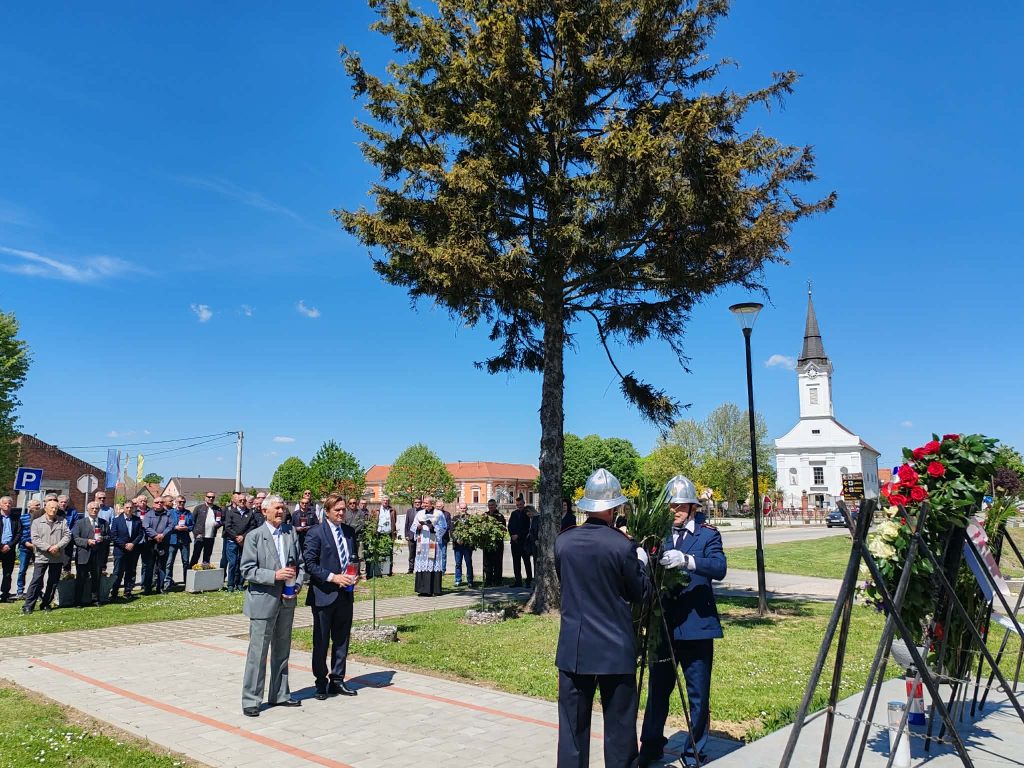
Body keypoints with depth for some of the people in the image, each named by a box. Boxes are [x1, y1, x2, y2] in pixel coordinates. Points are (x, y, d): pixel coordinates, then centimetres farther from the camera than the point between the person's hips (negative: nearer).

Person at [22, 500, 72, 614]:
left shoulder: (62, 522, 8)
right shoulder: (37, 522, 2)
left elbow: (67, 536, 1)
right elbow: (35, 539, -6)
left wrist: (57, 546, -14)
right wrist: (48, 548, -16)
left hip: (57, 557, 3)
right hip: (42, 556, -2)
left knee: (53, 582, 7)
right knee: (36, 581, -6)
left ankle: (46, 604, 18)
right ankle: (28, 605, 0)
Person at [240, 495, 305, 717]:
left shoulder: (292, 533, 6)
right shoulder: (254, 537, -6)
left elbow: (301, 564, 10)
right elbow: (247, 570, -11)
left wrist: (297, 585, -6)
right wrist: (274, 575, -21)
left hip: (287, 601, 5)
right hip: (263, 601, -5)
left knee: (282, 651, 16)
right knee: (257, 652, -1)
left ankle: (280, 695, 28)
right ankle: (251, 700, 11)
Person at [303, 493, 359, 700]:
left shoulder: (350, 532, 9)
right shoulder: (315, 533, -9)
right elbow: (309, 564, -13)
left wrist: (355, 575, -1)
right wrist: (333, 577, -19)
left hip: (345, 594, 6)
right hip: (324, 595, -6)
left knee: (342, 640, 12)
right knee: (321, 642, 6)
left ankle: (337, 680, 24)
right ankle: (321, 683, 18)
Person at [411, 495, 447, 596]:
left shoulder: (439, 514, 2)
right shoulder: (419, 514, 13)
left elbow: (443, 528, 1)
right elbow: (413, 527, 15)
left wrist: (433, 527, -13)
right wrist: (418, 527, -6)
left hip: (434, 543, -3)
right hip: (422, 543, 3)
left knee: (433, 565, -5)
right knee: (422, 565, 0)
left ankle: (434, 590, -1)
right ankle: (423, 589, 5)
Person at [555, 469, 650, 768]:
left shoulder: (563, 541, -3)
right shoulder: (622, 546, -14)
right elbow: (640, 593, -4)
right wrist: (641, 561, 14)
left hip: (574, 647, 3)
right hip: (615, 648, -3)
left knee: (573, 724, 11)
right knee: (619, 723, 10)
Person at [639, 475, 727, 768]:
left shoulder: (707, 535, -3)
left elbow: (719, 568, -19)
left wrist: (687, 560, -36)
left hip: (696, 626, -2)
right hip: (663, 624, 3)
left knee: (698, 696, 8)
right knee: (658, 689, 16)